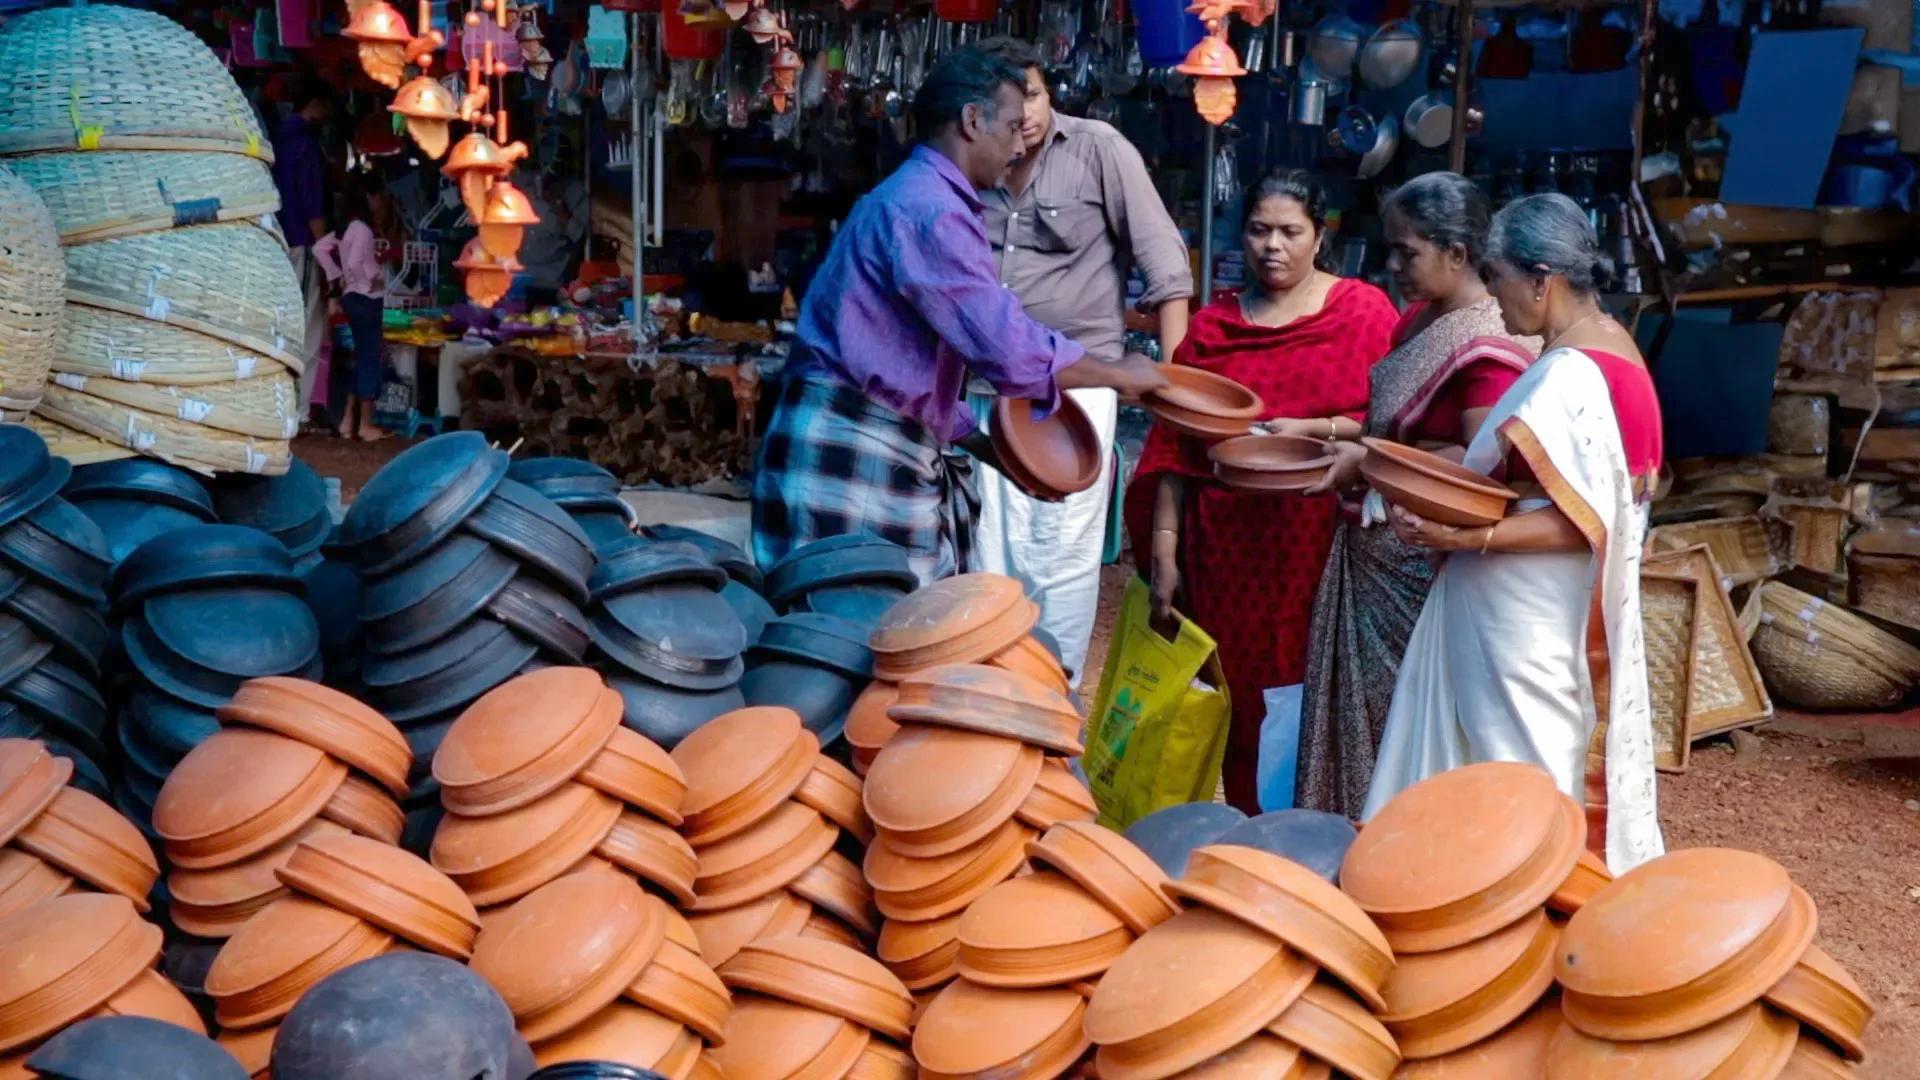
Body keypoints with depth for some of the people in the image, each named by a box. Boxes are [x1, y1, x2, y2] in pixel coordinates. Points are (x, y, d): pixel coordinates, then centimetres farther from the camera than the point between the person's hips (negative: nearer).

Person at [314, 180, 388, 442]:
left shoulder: (346, 229, 11)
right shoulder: (362, 228, -15)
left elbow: (319, 248, 17)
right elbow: (355, 262, -28)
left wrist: (336, 276, 14)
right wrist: (369, 281, -13)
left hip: (353, 298, 9)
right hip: (365, 299, -9)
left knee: (363, 358, 15)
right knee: (371, 359, -3)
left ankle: (348, 420, 15)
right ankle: (366, 425, 1)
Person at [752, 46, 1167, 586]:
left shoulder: (913, 198, 20)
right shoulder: (928, 209, -15)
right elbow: (1010, 350, -21)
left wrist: (980, 441, 16)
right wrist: (1120, 374, -7)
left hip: (887, 450, 10)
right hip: (854, 457, -10)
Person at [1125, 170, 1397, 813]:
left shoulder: (1364, 312, 3)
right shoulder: (1212, 326, 10)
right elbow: (1173, 445, 6)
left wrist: (1313, 430, -16)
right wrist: (1163, 554, 0)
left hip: (1320, 541, -2)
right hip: (1226, 543, 3)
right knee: (1235, 697, 6)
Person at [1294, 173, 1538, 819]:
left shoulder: (1489, 346, -19)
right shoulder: (1419, 322, 10)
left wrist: (1369, 459, -23)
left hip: (1425, 564, -9)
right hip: (1376, 549, 9)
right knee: (1364, 694, 15)